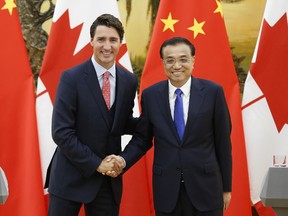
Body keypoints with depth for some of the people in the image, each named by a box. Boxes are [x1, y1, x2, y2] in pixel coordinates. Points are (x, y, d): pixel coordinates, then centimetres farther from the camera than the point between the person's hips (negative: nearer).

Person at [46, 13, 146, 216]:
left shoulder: (129, 80, 3)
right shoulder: (71, 78, -10)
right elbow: (61, 132, -13)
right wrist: (97, 164, -15)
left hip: (110, 178, 4)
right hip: (71, 177, -3)